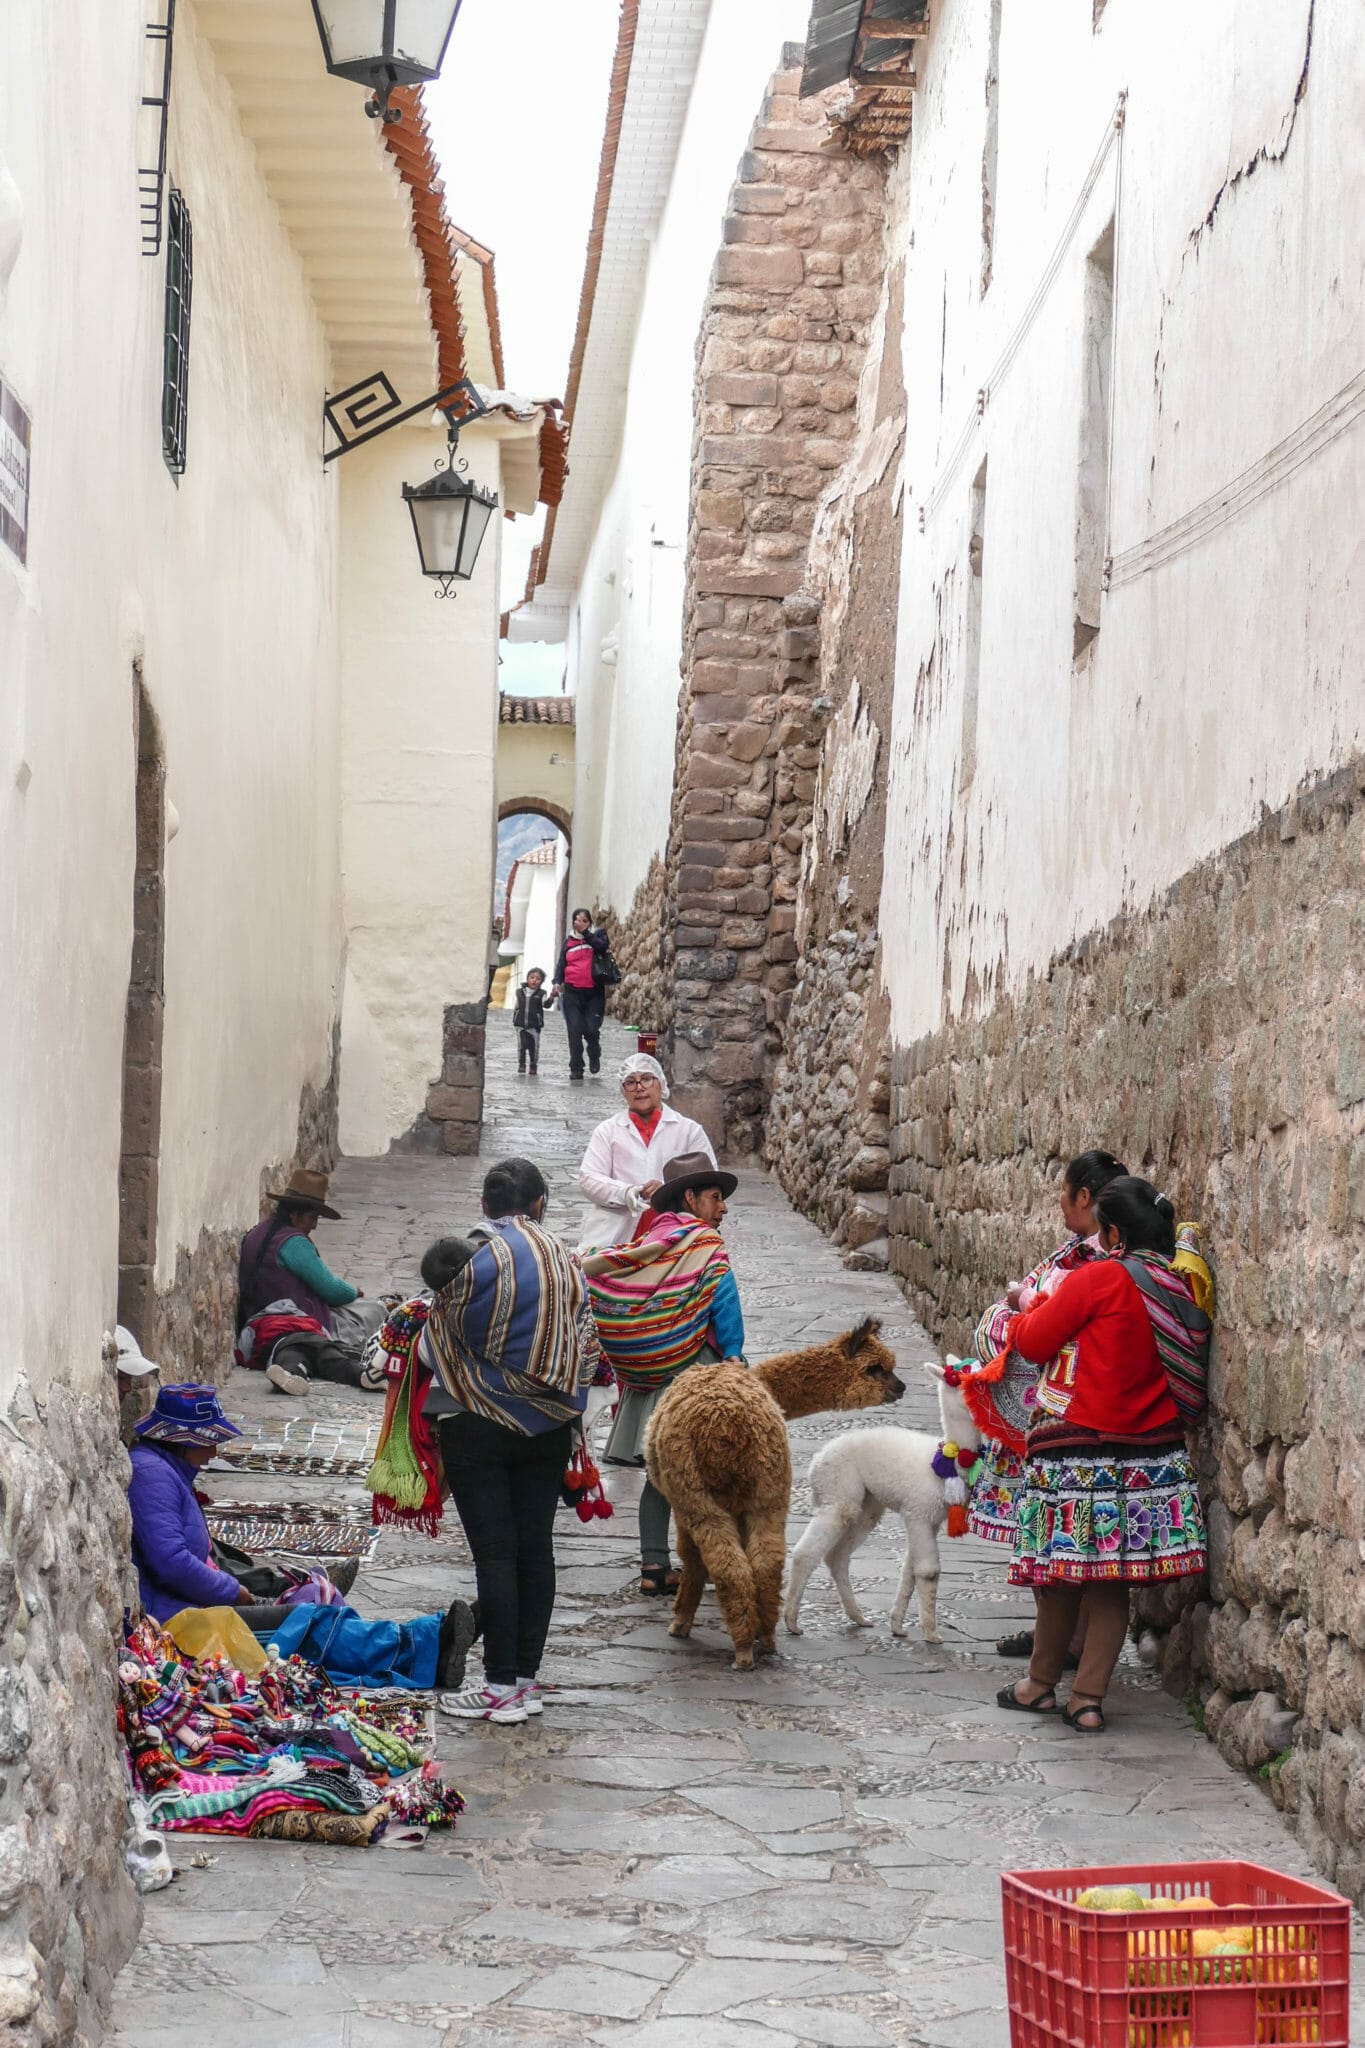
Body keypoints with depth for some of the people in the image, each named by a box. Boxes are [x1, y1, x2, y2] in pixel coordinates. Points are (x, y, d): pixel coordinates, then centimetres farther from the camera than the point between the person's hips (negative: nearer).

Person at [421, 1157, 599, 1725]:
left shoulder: (476, 1259, -14)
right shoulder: (567, 1260, 1)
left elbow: (438, 1343, -6)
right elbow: (587, 1344, 5)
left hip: (480, 1425, -5)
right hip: (549, 1426, 5)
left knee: (494, 1552, -2)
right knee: (536, 1548, 9)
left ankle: (501, 1684, 0)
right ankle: (527, 1676, 14)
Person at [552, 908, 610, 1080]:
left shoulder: (598, 935, 7)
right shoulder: (568, 942, 15)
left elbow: (602, 946, -15)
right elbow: (561, 965, 13)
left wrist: (585, 932, -17)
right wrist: (557, 982, -3)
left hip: (594, 993, -2)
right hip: (572, 992, 2)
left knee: (592, 1029, -8)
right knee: (574, 1030, -6)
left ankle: (594, 1056, 22)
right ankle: (576, 1069, 0)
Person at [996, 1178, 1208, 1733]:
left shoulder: (1096, 1279, -15)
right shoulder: (1179, 1287, 3)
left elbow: (1034, 1341, -7)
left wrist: (1034, 1308, 16)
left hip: (1080, 1449, -6)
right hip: (1152, 1453, 6)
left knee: (1061, 1571, 9)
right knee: (1110, 1583, 10)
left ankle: (1041, 1685, 22)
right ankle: (1088, 1700, 11)